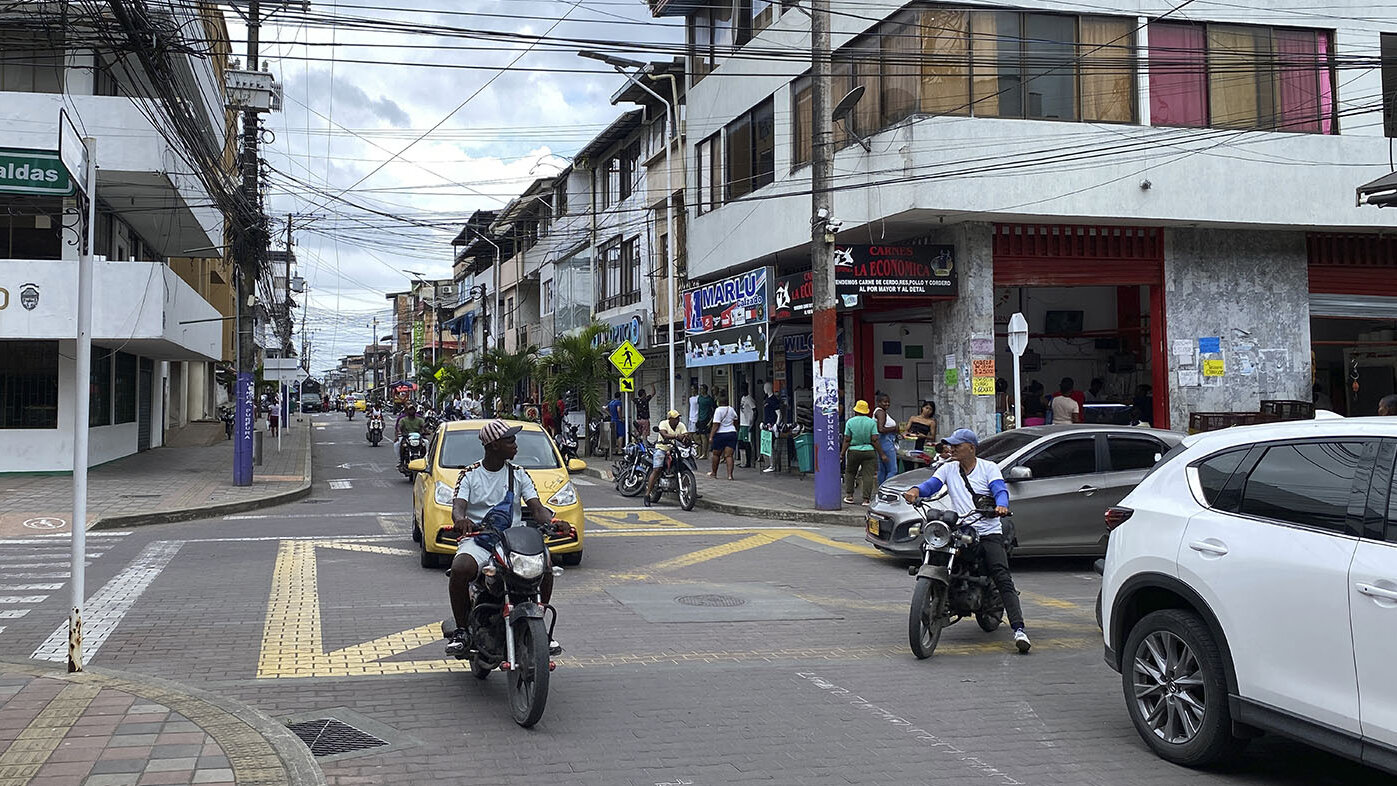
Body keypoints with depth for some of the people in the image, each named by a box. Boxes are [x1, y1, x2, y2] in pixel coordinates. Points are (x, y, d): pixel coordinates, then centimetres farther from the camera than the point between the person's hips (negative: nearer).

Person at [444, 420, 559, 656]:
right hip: (477, 538, -2)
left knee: (545, 565, -25)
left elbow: (536, 508, 3)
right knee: (460, 569, -34)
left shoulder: (518, 474, 12)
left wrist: (551, 521, -21)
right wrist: (460, 519, -34)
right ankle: (461, 630, -13)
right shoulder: (470, 475, 7)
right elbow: (458, 506, -8)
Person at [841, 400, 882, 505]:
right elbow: (874, 440, -7)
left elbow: (847, 440, -4)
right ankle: (866, 499, -4)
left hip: (853, 451, 0)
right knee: (868, 475, 0)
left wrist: (842, 453, 1)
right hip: (869, 451, 0)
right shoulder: (872, 422, -1)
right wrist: (881, 454, -2)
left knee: (849, 473, 17)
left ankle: (849, 496, 14)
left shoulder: (850, 422, -2)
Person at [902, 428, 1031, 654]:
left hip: (989, 532, -3)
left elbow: (1000, 489, -8)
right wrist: (916, 490, -21)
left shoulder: (989, 467, 8)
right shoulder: (949, 469, 17)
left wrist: (1001, 505, -31)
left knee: (1003, 580, -16)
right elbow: (931, 484, 3)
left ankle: (1018, 629, -22)